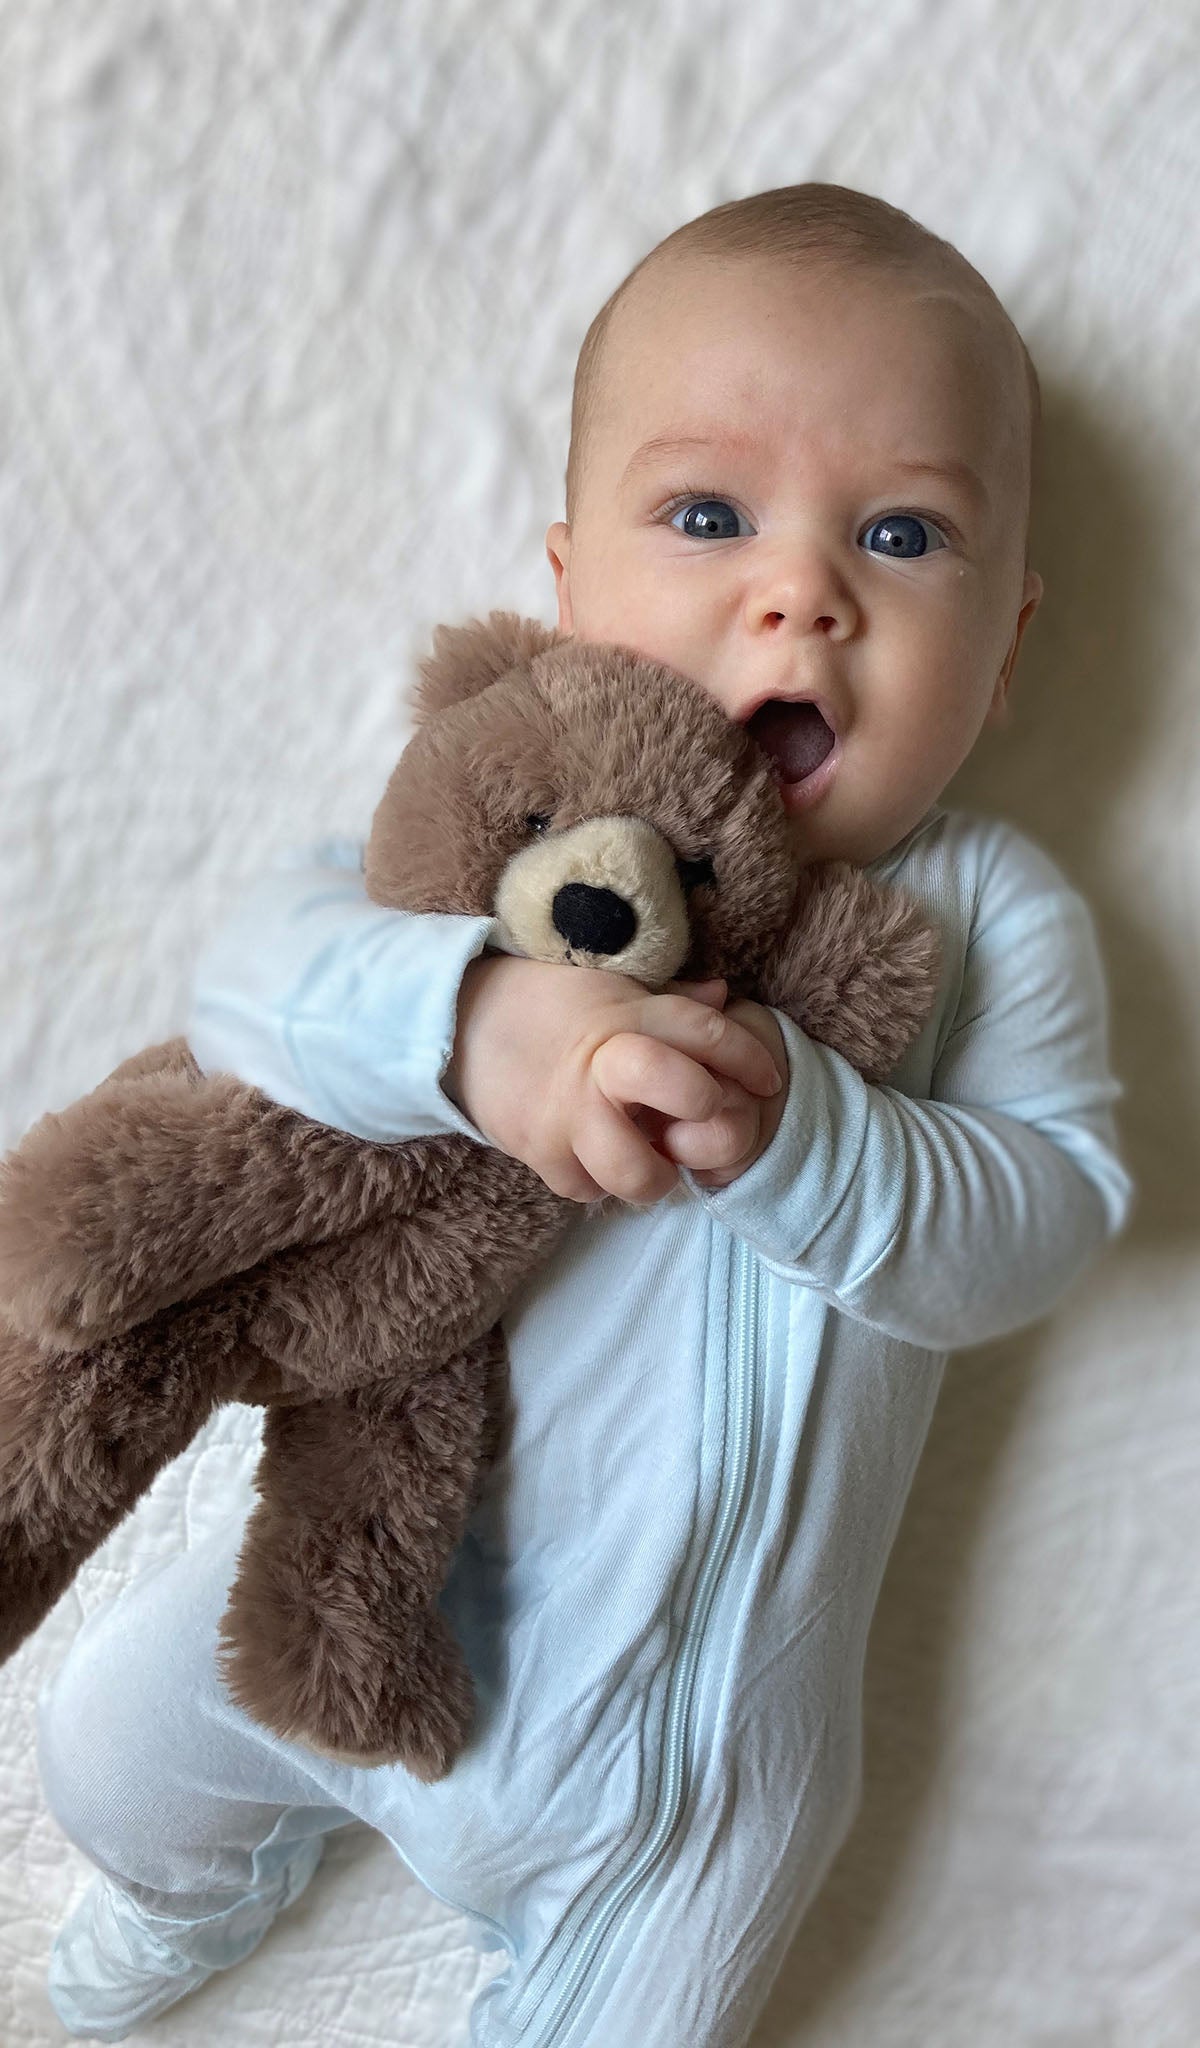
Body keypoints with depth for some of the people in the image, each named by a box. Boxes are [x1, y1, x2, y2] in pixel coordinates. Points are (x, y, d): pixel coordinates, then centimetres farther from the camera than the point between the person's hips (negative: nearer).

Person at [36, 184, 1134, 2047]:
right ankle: (209, 1877, 56)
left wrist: (795, 1134, -41)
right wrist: (475, 1018, -47)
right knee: (112, 1734, 19)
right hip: (379, 1590, 2)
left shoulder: (986, 914, -14)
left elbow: (1045, 1217, -23)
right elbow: (262, 970, -27)